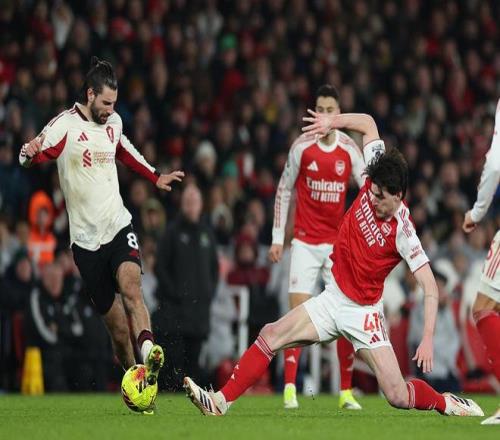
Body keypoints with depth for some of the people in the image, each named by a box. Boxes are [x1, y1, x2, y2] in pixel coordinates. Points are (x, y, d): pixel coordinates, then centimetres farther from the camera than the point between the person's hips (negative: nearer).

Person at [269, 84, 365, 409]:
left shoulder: (350, 149, -3)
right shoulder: (302, 146, -5)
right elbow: (284, 191, 4)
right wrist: (278, 237, 2)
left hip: (339, 243, 2)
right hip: (305, 242, -2)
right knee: (298, 311, -11)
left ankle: (346, 391, 9)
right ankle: (290, 388, -10)